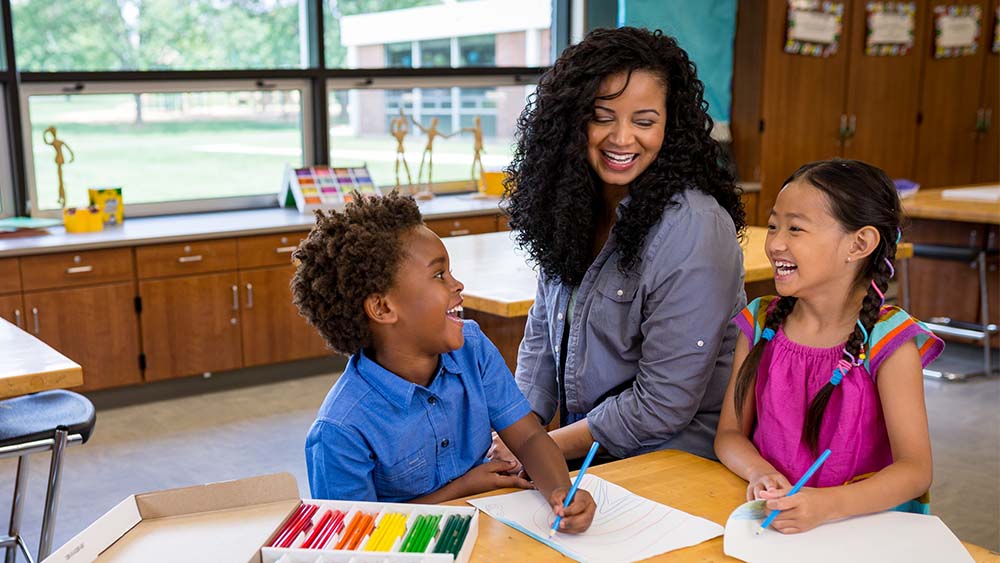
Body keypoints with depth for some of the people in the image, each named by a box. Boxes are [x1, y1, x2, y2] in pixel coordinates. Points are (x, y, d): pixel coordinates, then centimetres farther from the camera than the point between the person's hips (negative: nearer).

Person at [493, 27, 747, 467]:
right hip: (587, 455, 6)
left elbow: (663, 406, -20)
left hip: (670, 466, -6)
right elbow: (542, 338, 9)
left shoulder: (693, 230, -21)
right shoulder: (571, 204, 1)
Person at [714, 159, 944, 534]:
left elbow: (916, 470, -13)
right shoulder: (761, 323, 2)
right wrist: (759, 473, -17)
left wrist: (828, 505, -29)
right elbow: (730, 432, 5)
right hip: (771, 517, 2)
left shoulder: (888, 341, -10)